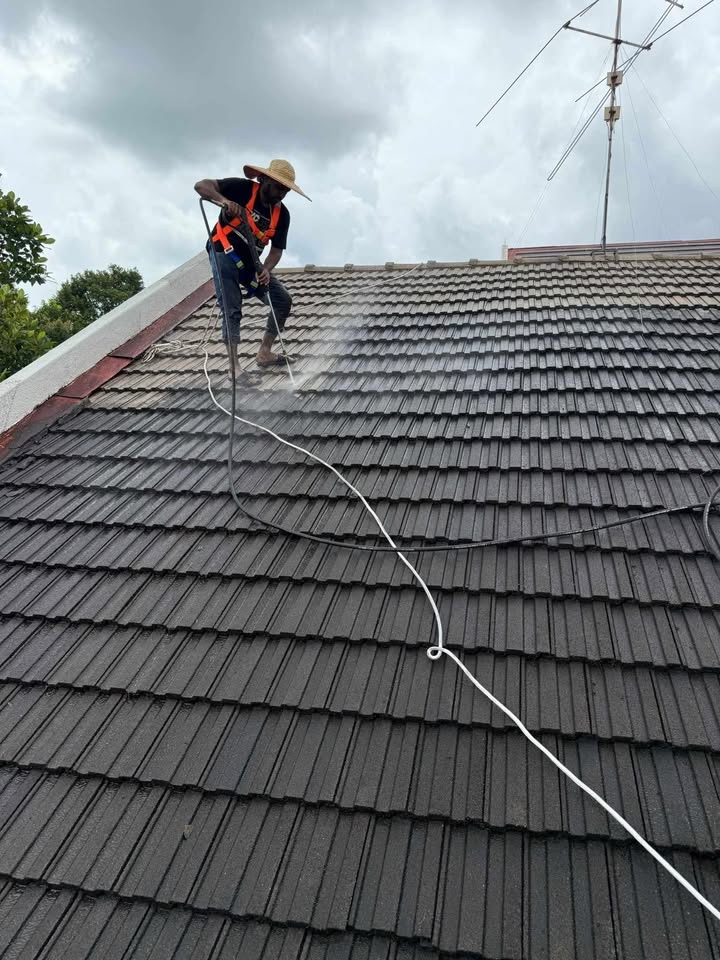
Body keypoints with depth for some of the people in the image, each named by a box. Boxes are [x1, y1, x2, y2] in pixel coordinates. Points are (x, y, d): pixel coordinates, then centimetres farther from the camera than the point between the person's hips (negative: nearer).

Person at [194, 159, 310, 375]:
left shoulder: (282, 214, -2)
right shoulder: (242, 188, -14)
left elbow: (277, 249, -2)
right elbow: (201, 185, -19)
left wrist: (265, 269, -22)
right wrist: (224, 200, -38)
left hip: (249, 262, 6)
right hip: (224, 255, -6)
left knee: (283, 300, 1)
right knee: (232, 311, -14)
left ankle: (264, 353, 9)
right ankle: (234, 367, -11)